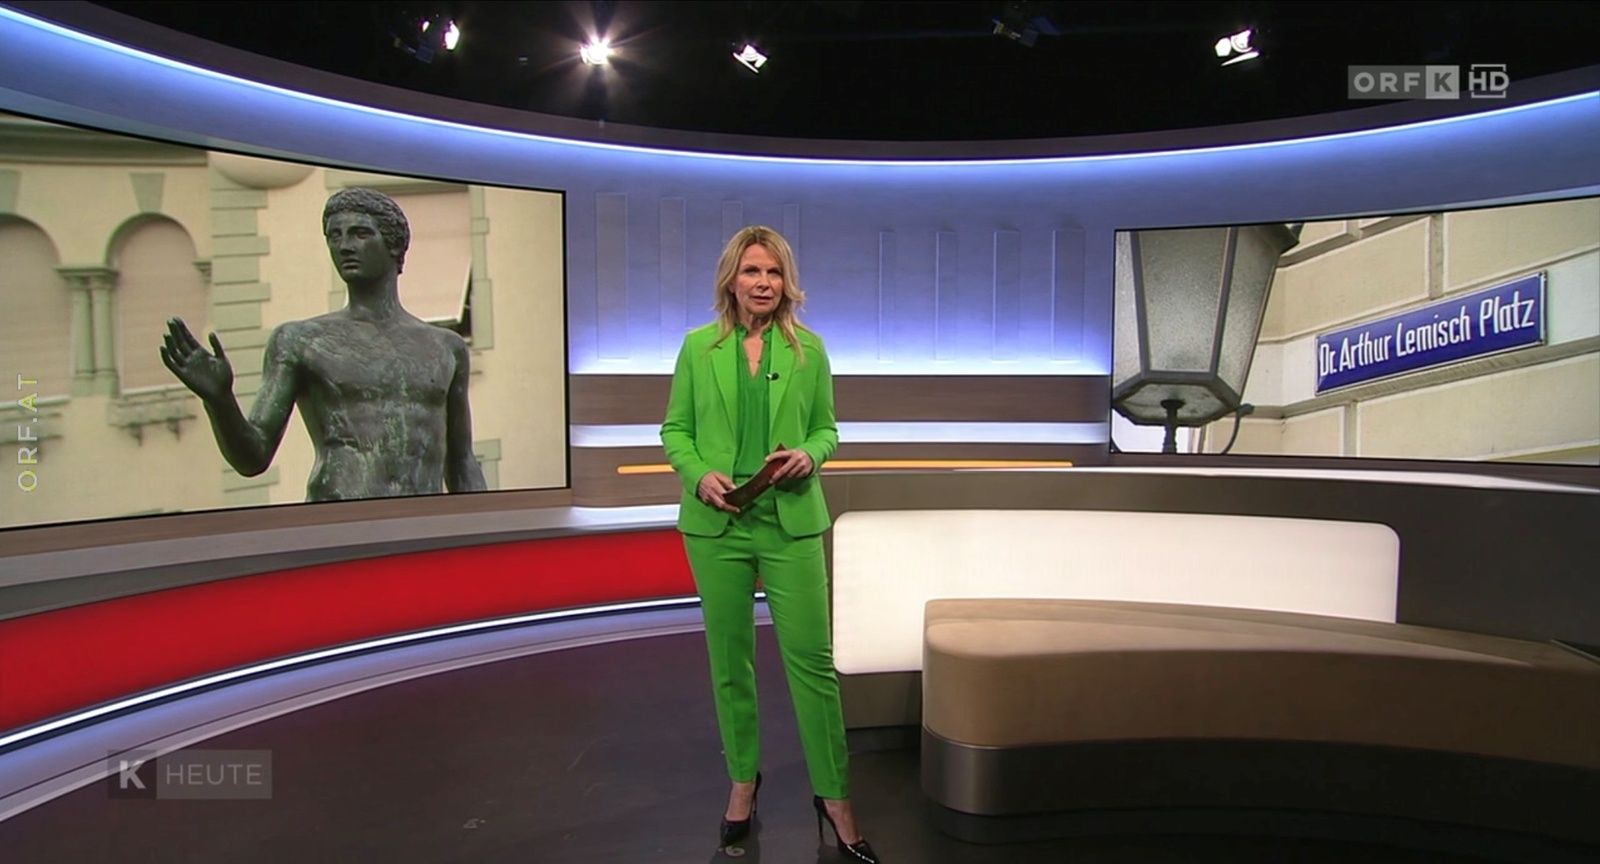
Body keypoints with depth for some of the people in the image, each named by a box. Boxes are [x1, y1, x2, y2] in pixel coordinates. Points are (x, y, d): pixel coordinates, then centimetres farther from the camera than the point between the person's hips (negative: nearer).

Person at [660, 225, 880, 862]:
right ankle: (743, 780, 30)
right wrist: (698, 474, -12)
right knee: (729, 659, 11)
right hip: (717, 524, 1)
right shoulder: (698, 347, 3)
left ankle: (833, 794, 14)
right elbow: (675, 429, 7)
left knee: (812, 657, -1)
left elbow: (827, 427, 10)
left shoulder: (808, 349, 3)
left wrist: (809, 456, -12)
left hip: (791, 523, 0)